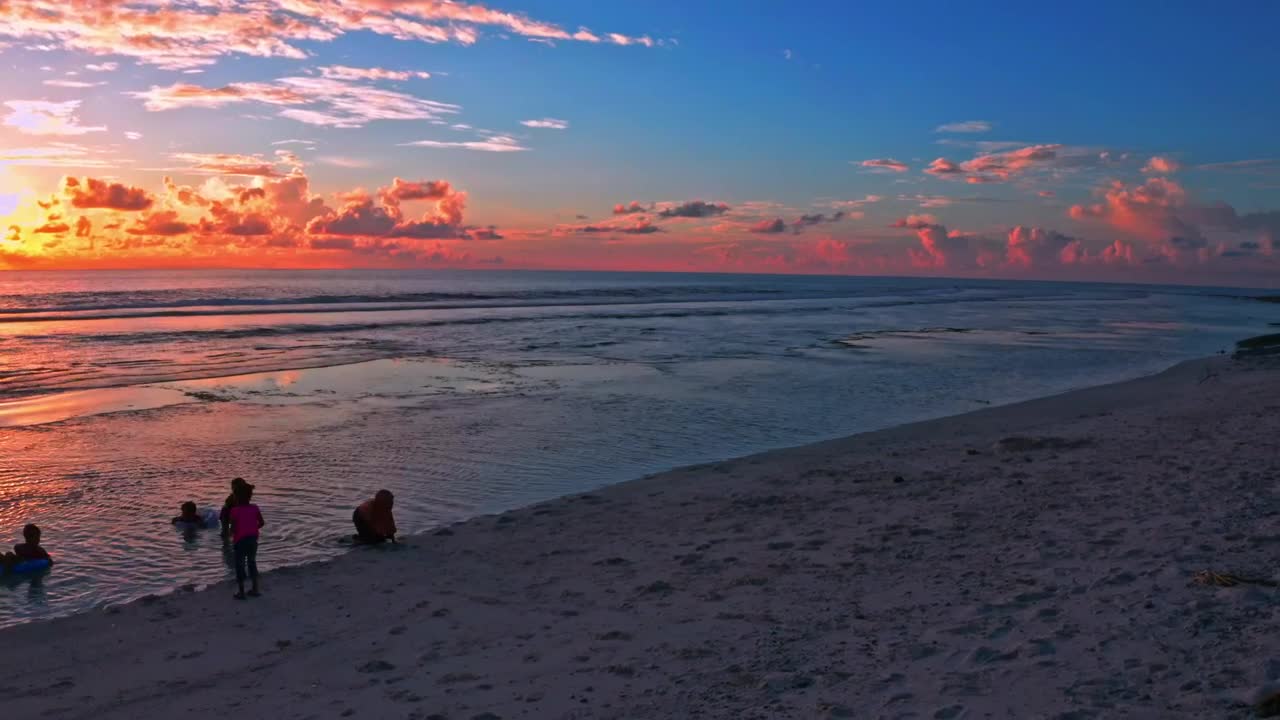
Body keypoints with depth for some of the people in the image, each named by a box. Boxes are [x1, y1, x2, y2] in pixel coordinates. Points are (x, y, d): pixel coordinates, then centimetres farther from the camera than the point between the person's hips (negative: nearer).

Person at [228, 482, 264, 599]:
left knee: (240, 564, 6)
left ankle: (241, 592, 8)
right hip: (253, 538, 4)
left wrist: (231, 534, 10)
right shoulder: (254, 508, 0)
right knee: (252, 562, 18)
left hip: (240, 540, -4)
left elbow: (233, 527, -12)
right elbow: (262, 523, 2)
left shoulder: (235, 510, -11)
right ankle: (255, 589, 20)